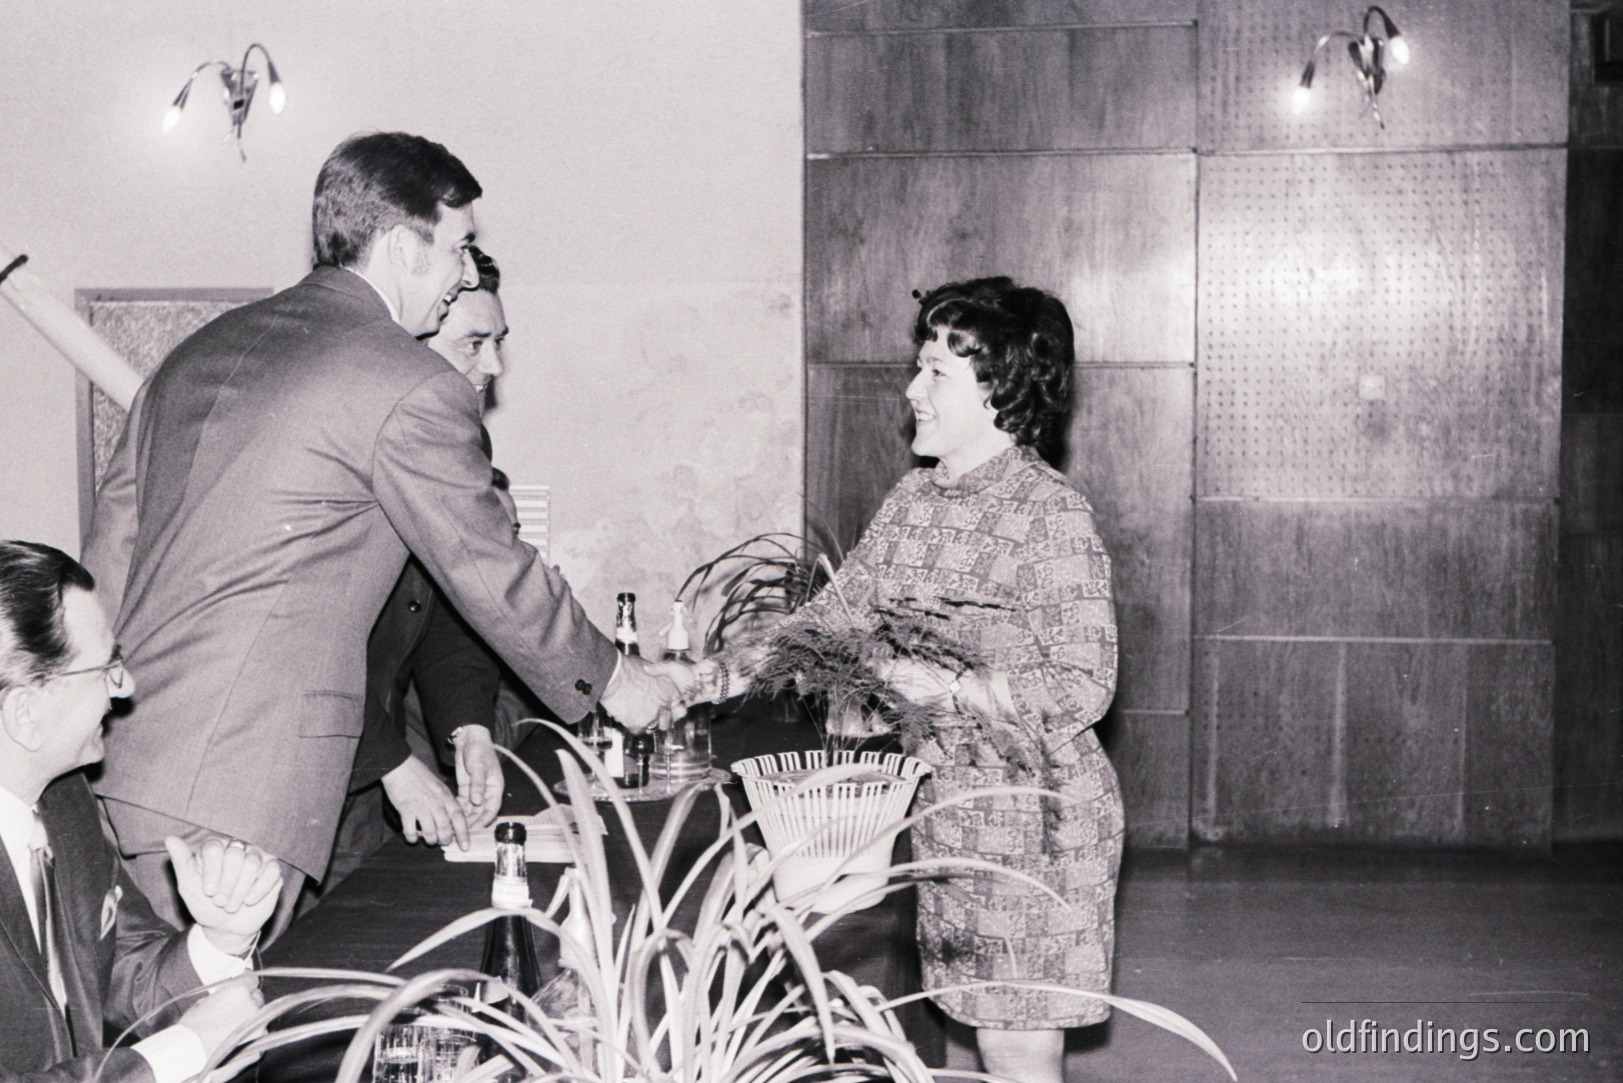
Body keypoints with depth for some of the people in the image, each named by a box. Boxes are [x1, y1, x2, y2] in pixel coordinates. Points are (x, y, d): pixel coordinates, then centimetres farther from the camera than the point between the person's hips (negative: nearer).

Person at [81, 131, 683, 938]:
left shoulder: (199, 351, 16)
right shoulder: (411, 388, -9)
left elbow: (110, 546, 18)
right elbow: (496, 580, -2)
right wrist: (614, 679, 14)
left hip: (114, 762, 8)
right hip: (230, 796, -8)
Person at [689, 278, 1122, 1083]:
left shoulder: (1053, 514, -14)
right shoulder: (911, 501, 7)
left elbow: (1083, 686, -16)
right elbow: (824, 619, 10)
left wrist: (949, 686, -26)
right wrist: (704, 677, 1)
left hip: (1035, 813, -7)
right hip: (944, 805, 7)